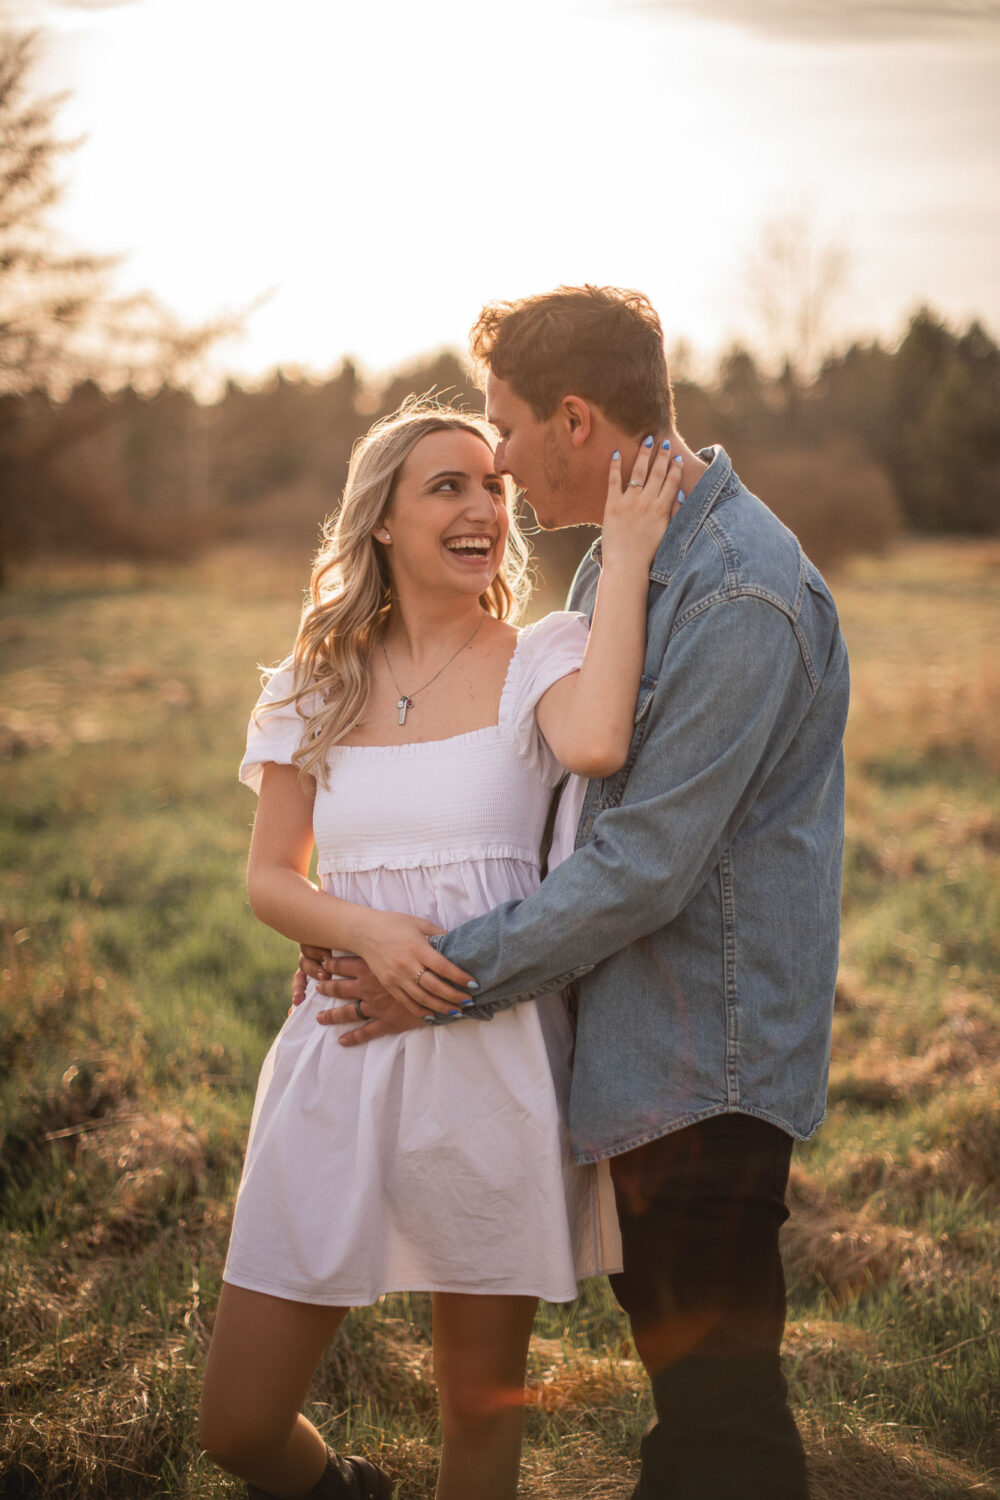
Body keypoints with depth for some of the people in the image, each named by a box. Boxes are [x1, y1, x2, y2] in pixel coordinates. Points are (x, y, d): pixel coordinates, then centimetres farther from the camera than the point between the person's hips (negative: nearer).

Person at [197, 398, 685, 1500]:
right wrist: (368, 934, -12)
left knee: (480, 1400, 10)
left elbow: (596, 746, -25)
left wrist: (627, 554, -19)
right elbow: (269, 880, 8)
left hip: (497, 1065, -2)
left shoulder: (545, 658, -1)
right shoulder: (318, 684, 9)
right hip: (343, 1060, 3)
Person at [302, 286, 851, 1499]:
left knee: (716, 1401, 2)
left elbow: (642, 866, -23)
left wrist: (447, 977, -14)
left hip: (709, 1065, -9)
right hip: (640, 1051, 9)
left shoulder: (742, 600, -22)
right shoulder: (614, 565, 10)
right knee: (669, 1350, 20)